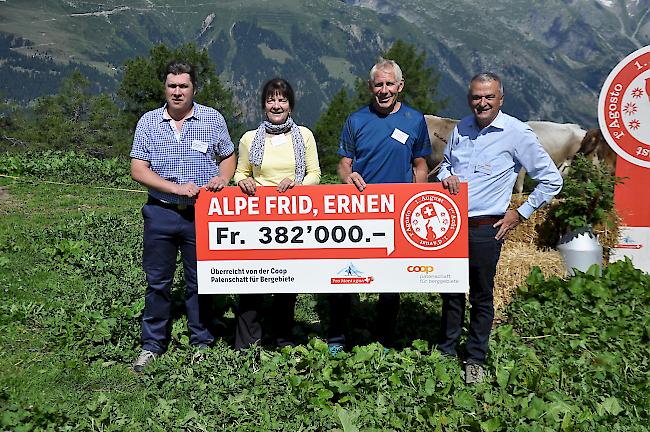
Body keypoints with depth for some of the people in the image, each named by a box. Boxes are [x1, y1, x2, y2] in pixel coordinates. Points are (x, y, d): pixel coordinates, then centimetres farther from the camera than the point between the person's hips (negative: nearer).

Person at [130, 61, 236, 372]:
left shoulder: (212, 119, 5)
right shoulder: (149, 122, 4)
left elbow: (228, 157, 14)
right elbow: (138, 170, -1)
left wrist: (222, 178, -9)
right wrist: (177, 188, -13)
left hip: (202, 213, 0)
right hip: (161, 212, 1)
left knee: (200, 281, 8)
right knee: (157, 281, 8)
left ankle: (202, 344, 22)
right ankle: (152, 345, 23)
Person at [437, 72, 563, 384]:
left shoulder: (517, 133, -8)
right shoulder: (462, 128, 8)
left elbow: (551, 180, -3)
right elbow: (446, 162, 24)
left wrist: (521, 213, -3)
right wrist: (446, 176, 0)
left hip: (485, 230, -4)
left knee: (481, 297, 7)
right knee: (451, 291, 14)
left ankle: (475, 360, 23)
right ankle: (446, 351, 30)